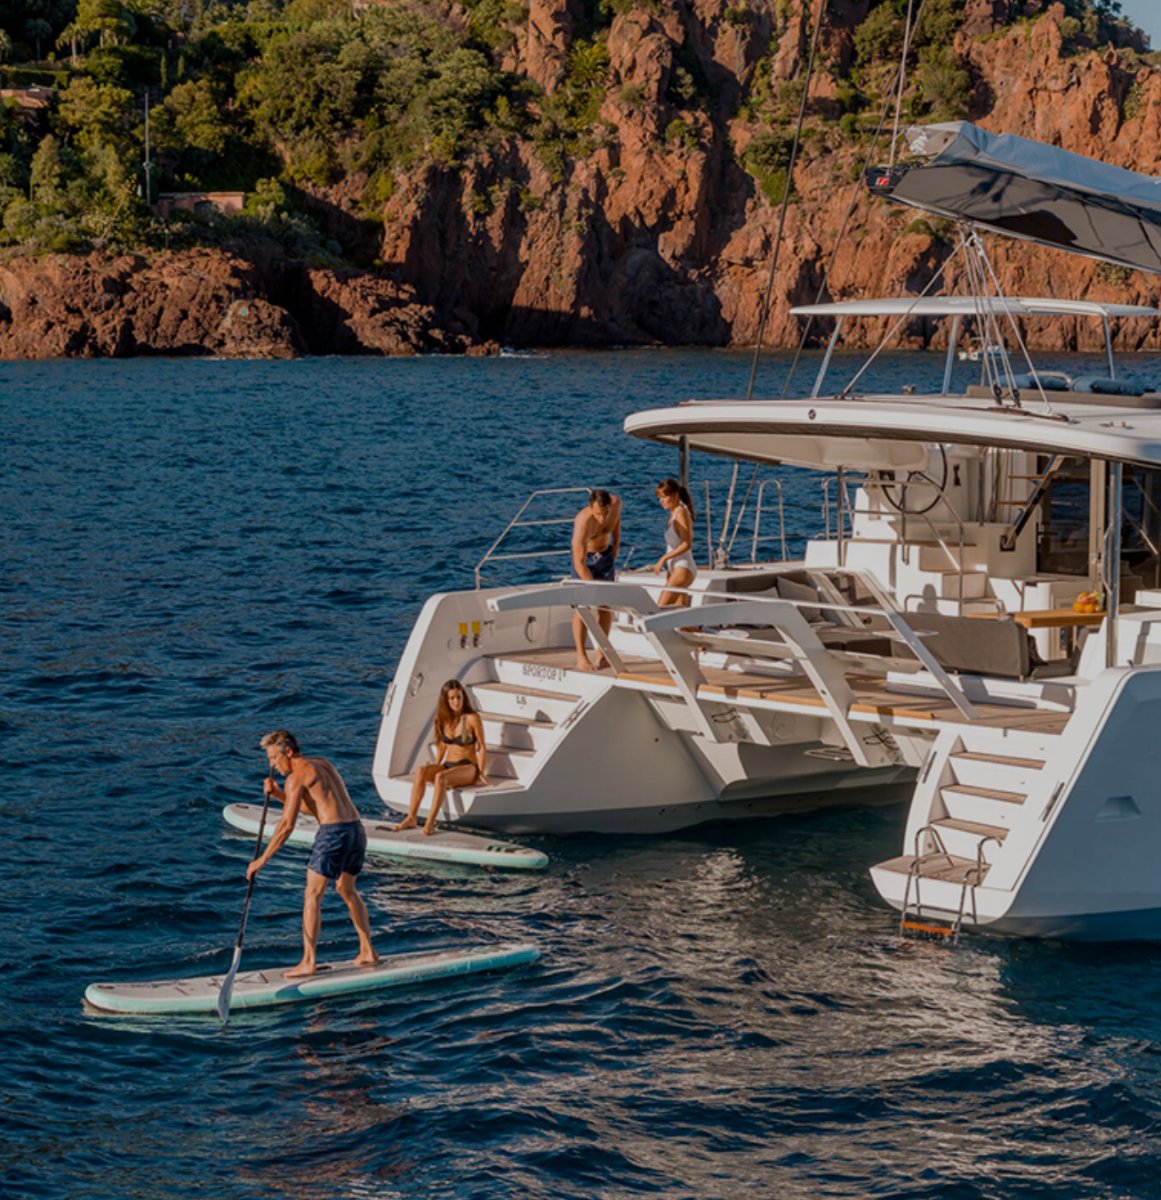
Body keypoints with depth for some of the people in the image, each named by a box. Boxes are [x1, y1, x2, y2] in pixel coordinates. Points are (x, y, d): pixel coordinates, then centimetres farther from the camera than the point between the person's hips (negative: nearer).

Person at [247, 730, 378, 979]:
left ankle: (309, 961, -4)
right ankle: (367, 951, 27)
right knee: (347, 890, 25)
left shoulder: (296, 777, -4)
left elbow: (287, 825, -10)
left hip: (333, 832, -8)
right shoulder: (322, 764, 21)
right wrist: (278, 794, 19)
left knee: (312, 895, -1)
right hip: (357, 829, 8)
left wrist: (263, 859, -7)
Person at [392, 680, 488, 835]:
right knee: (420, 771, -26)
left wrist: (481, 773, -9)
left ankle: (430, 823, -43)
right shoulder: (443, 719, 10)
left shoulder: (472, 718, -6)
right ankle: (411, 819, -33)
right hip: (447, 764, 5)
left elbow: (482, 747, -3)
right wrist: (436, 767, 11)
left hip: (468, 767, -5)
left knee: (441, 777, -36)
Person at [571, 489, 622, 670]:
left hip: (605, 555, 5)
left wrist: (615, 547, 9)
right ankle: (581, 657, -15)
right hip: (585, 558, -5)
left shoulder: (616, 503, -20)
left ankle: (602, 654, 9)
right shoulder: (583, 522, -36)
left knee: (606, 605, 3)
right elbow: (579, 563, -37)